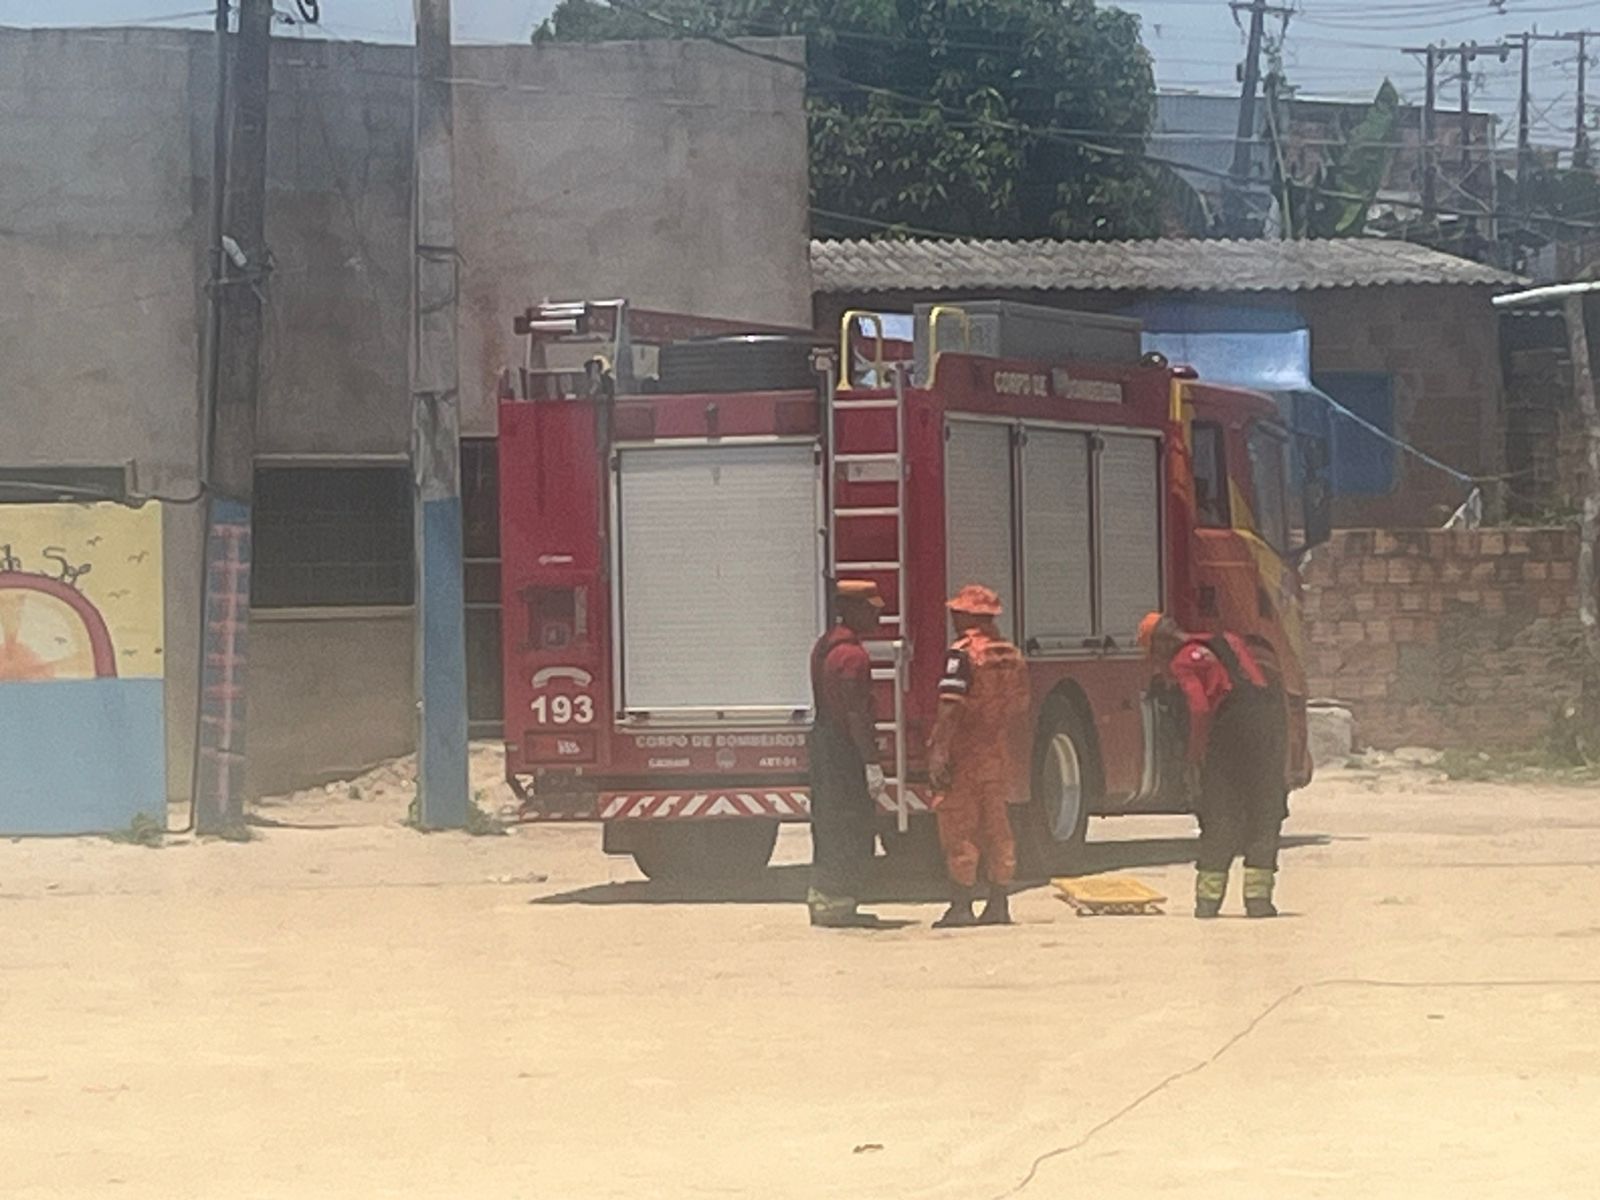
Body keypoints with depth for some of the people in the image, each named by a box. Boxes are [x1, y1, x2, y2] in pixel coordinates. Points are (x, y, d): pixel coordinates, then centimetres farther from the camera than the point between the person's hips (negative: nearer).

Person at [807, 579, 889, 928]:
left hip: (823, 741, 10)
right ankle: (840, 903, -5)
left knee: (828, 827, 14)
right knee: (852, 831, -5)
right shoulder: (852, 654, -18)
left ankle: (821, 899, 18)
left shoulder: (824, 645, 13)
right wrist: (872, 763, -22)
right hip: (846, 751, -10)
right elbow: (857, 713, -22)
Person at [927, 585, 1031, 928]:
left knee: (959, 828, -4)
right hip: (999, 755, 7)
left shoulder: (963, 654, -12)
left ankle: (961, 906, -7)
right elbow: (1020, 710, 15)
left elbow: (951, 706, -20)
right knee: (997, 828, 11)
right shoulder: (1012, 655, 11)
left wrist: (938, 751, -22)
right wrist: (1019, 762, 21)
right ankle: (999, 905, 12)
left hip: (967, 755, -7)